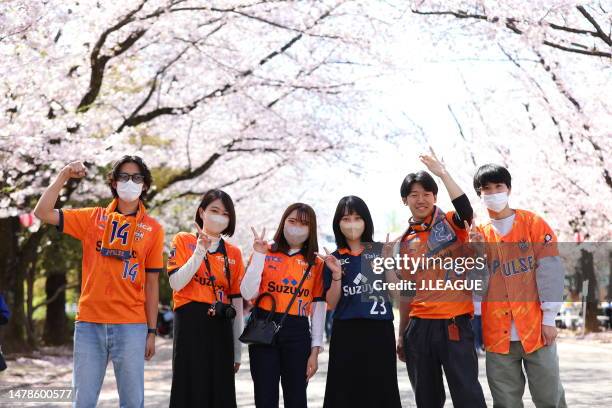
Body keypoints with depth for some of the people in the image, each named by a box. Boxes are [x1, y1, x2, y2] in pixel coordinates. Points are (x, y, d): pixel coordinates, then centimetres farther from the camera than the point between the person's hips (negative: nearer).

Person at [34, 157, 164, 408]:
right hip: (89, 323, 1)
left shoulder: (153, 229, 4)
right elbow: (42, 213, 1)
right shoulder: (93, 218, 8)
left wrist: (151, 331, 3)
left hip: (130, 326, -1)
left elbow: (152, 284, 5)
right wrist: (64, 176, -6)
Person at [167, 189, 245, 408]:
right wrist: (200, 252, -15)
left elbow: (237, 301, 11)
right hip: (191, 323, -3)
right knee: (191, 390, -4)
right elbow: (176, 283, -8)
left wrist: (237, 350, 8)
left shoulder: (234, 253, 12)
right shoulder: (183, 241, 5)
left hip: (221, 326, 3)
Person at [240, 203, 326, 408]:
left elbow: (319, 308, 5)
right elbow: (248, 293, -7)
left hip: (297, 333, 1)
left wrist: (315, 350, 0)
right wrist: (259, 255, -13)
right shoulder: (266, 253, 4)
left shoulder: (316, 264, 6)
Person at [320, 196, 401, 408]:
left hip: (380, 331, -1)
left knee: (380, 391, 1)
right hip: (346, 334, 1)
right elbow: (332, 304, 6)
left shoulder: (381, 251, 4)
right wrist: (336, 275, -9)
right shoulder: (334, 259, 9)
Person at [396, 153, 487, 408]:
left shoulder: (451, 223, 3)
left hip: (455, 324, -4)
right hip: (419, 327, 4)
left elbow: (466, 210, -22)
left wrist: (442, 173, -20)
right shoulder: (405, 242, 13)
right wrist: (402, 335, 17)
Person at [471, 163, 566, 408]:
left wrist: (549, 318, -7)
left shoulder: (534, 223, 3)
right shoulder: (478, 234, 10)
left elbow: (550, 270, -2)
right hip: (497, 335, 2)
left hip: (536, 330, -2)